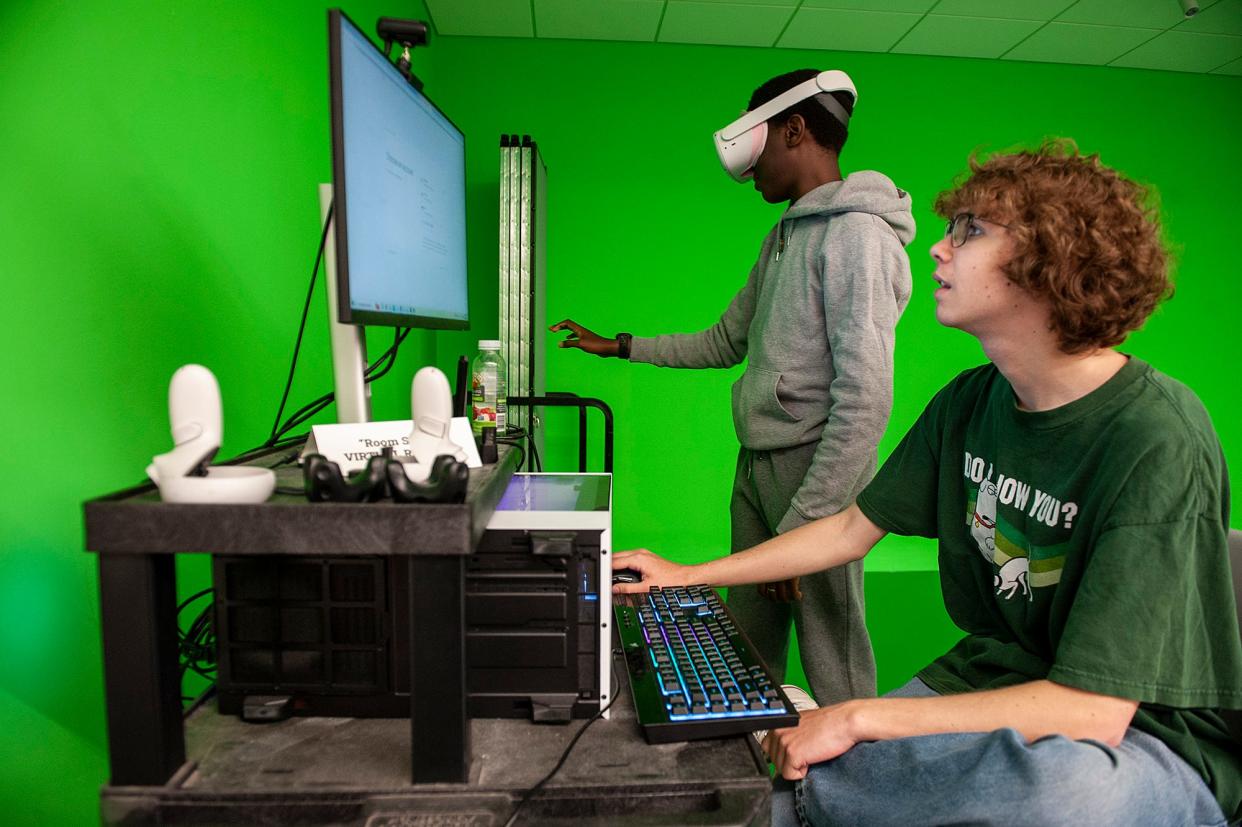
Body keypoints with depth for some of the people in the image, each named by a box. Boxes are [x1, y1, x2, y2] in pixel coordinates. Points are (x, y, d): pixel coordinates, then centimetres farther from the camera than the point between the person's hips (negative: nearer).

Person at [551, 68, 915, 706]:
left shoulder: (857, 234, -13)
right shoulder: (784, 236, 18)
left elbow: (866, 400, -20)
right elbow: (726, 343, 24)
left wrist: (801, 523, -20)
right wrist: (621, 346, 25)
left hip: (814, 468, -9)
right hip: (755, 464, 9)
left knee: (831, 662, 1)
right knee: (745, 649, 17)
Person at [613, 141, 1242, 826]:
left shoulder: (1156, 441, -23)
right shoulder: (969, 402, -1)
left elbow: (1091, 711, -27)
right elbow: (854, 528, 7)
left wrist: (858, 719, -26)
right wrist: (686, 576, 9)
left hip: (1150, 738, -4)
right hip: (990, 684, 5)